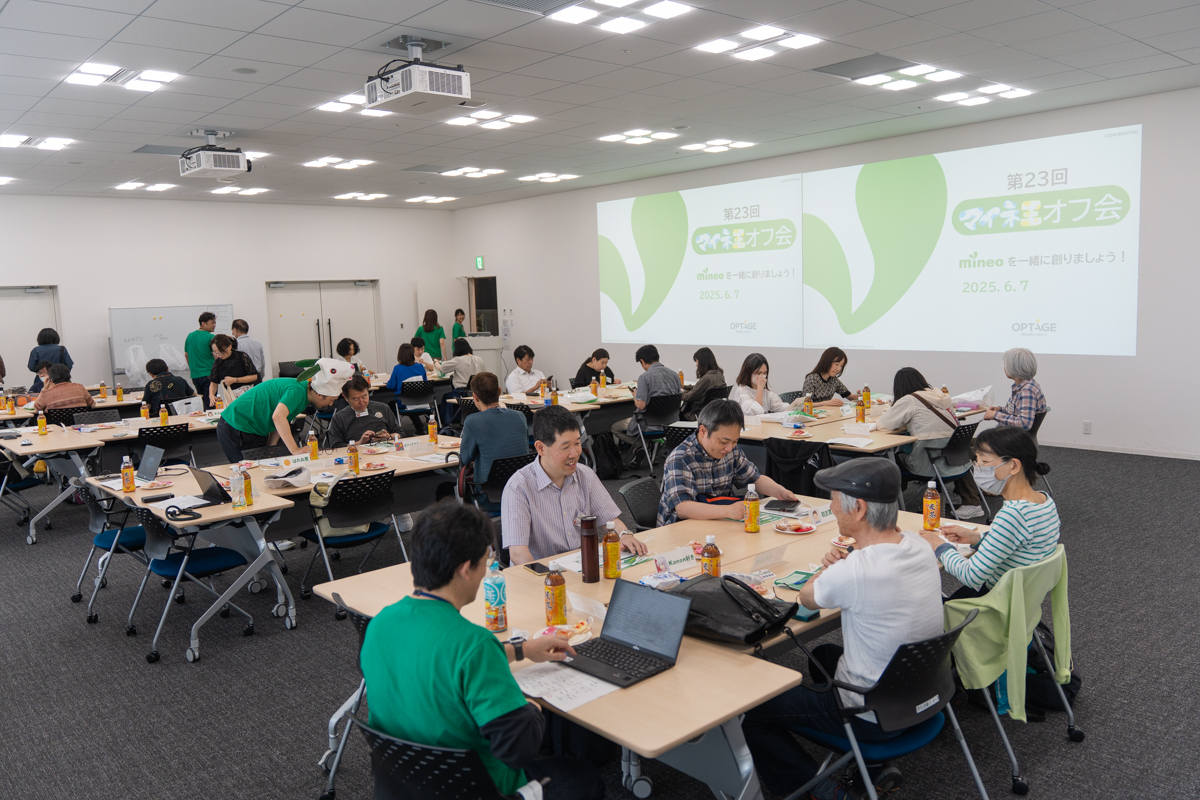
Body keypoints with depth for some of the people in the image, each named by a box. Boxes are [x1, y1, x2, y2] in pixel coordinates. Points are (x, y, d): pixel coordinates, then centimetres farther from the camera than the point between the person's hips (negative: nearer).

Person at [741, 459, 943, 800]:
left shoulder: (855, 572, -31)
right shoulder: (919, 546, -7)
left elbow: (807, 598, -10)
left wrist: (833, 565, 8)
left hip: (874, 716, -7)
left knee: (755, 715, 6)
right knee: (824, 654, 32)